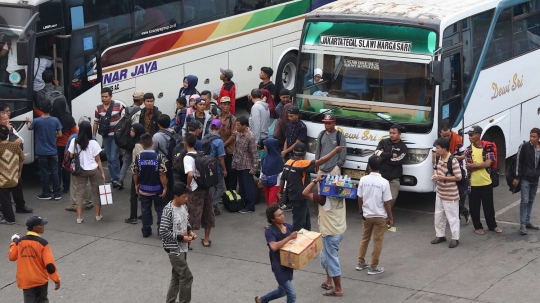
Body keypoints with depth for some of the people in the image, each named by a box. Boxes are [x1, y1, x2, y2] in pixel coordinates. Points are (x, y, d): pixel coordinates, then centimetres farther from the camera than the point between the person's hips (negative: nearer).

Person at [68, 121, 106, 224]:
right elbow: (98, 160, -8)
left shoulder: (74, 142, -8)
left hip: (80, 171, 2)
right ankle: (98, 215, 21)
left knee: (79, 193, 8)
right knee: (96, 192, 13)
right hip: (94, 170, -1)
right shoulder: (93, 143, -12)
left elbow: (71, 156, 0)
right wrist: (102, 172, 0)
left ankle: (79, 217, 5)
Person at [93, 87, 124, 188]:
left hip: (116, 135, -4)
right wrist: (93, 136, 10)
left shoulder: (119, 106, -11)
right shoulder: (99, 108, 1)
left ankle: (116, 179, 0)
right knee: (109, 159, 10)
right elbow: (96, 122, 9)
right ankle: (114, 178, 20)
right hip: (105, 136, 4)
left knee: (114, 158, -10)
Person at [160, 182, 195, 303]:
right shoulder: (168, 211, -23)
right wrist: (181, 238, -21)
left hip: (183, 248, 8)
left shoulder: (184, 207, 2)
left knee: (177, 275, 16)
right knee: (187, 276, -5)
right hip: (174, 249, -8)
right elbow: (163, 232, -22)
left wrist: (190, 231, -1)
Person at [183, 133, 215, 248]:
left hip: (195, 190, -7)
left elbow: (190, 174, -28)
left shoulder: (188, 157, -14)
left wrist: (188, 186, -12)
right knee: (207, 213, 15)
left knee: (192, 215, 1)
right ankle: (206, 239, 25)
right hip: (206, 188, 7)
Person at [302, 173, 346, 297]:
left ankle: (338, 289, 9)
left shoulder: (324, 199, -21)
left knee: (332, 260, 1)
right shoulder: (341, 197, 0)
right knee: (325, 257, 25)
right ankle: (329, 282, 34)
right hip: (339, 231, 9)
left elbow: (305, 193, -22)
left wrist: (316, 180, -23)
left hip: (331, 234, -9)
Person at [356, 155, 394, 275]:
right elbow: (387, 202, -13)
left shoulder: (363, 180, -7)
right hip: (380, 216, -4)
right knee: (377, 241, 7)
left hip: (366, 215, 4)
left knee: (365, 238, 20)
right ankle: (373, 267, 11)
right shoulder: (384, 182, -16)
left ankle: (361, 262, 28)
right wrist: (390, 218, -1)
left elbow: (360, 199, 1)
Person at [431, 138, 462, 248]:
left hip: (450, 195, -8)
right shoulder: (438, 158, 0)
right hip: (439, 192, 8)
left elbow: (458, 177, -21)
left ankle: (455, 238, 10)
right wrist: (435, 175, -2)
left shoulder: (453, 161, -24)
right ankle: (440, 235, 31)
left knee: (452, 216, 1)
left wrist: (442, 177, -23)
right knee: (438, 215, 17)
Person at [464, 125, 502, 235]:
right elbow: (468, 167, -9)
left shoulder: (487, 148, -4)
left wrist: (473, 165, -14)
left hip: (486, 182, -1)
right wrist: (481, 165, -15)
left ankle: (492, 225, 24)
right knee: (474, 207, 6)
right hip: (473, 183, 1)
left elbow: (488, 163, -15)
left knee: (489, 206, 9)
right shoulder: (468, 150, -1)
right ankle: (478, 226, 20)